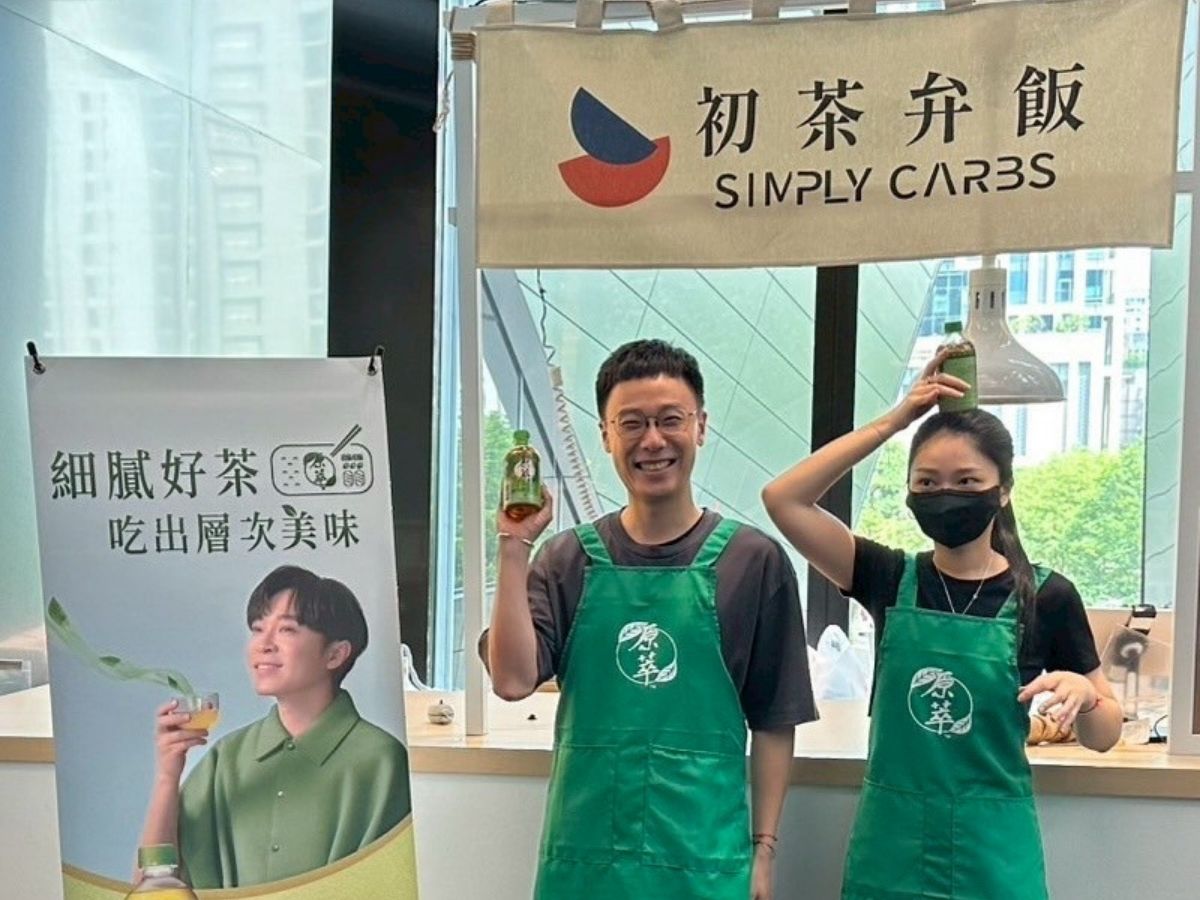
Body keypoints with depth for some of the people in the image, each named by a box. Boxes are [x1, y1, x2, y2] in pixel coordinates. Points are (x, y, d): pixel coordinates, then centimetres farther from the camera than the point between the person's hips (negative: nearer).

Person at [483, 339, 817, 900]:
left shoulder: (752, 561, -4)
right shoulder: (568, 559, 1)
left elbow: (774, 722, 1)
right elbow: (512, 680, -11)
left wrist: (763, 847, -1)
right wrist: (515, 547, -15)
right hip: (583, 854, 2)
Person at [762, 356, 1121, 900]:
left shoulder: (1046, 597, -8)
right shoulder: (891, 579, -4)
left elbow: (1103, 736, 1)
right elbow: (782, 499, -15)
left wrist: (1083, 693, -22)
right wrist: (893, 421, -16)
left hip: (990, 851, -1)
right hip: (888, 845, 2)